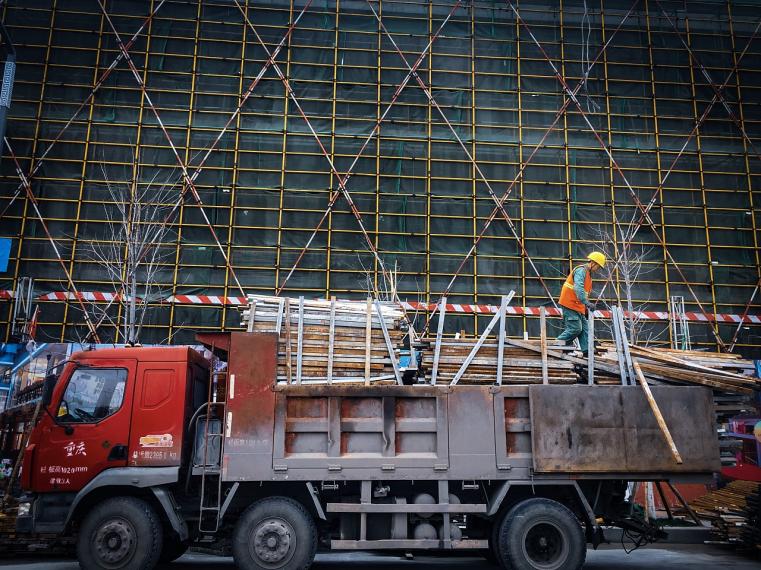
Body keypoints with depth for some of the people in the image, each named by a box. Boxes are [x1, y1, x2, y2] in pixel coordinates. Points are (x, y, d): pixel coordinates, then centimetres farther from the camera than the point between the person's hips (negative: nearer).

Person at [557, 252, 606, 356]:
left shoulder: (588, 273, 21)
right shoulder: (581, 270, -12)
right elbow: (578, 288, -28)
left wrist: (586, 308, 13)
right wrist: (587, 303, -36)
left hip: (578, 306, 10)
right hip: (570, 304, -10)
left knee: (584, 329, 5)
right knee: (575, 329, -11)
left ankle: (587, 351, 4)